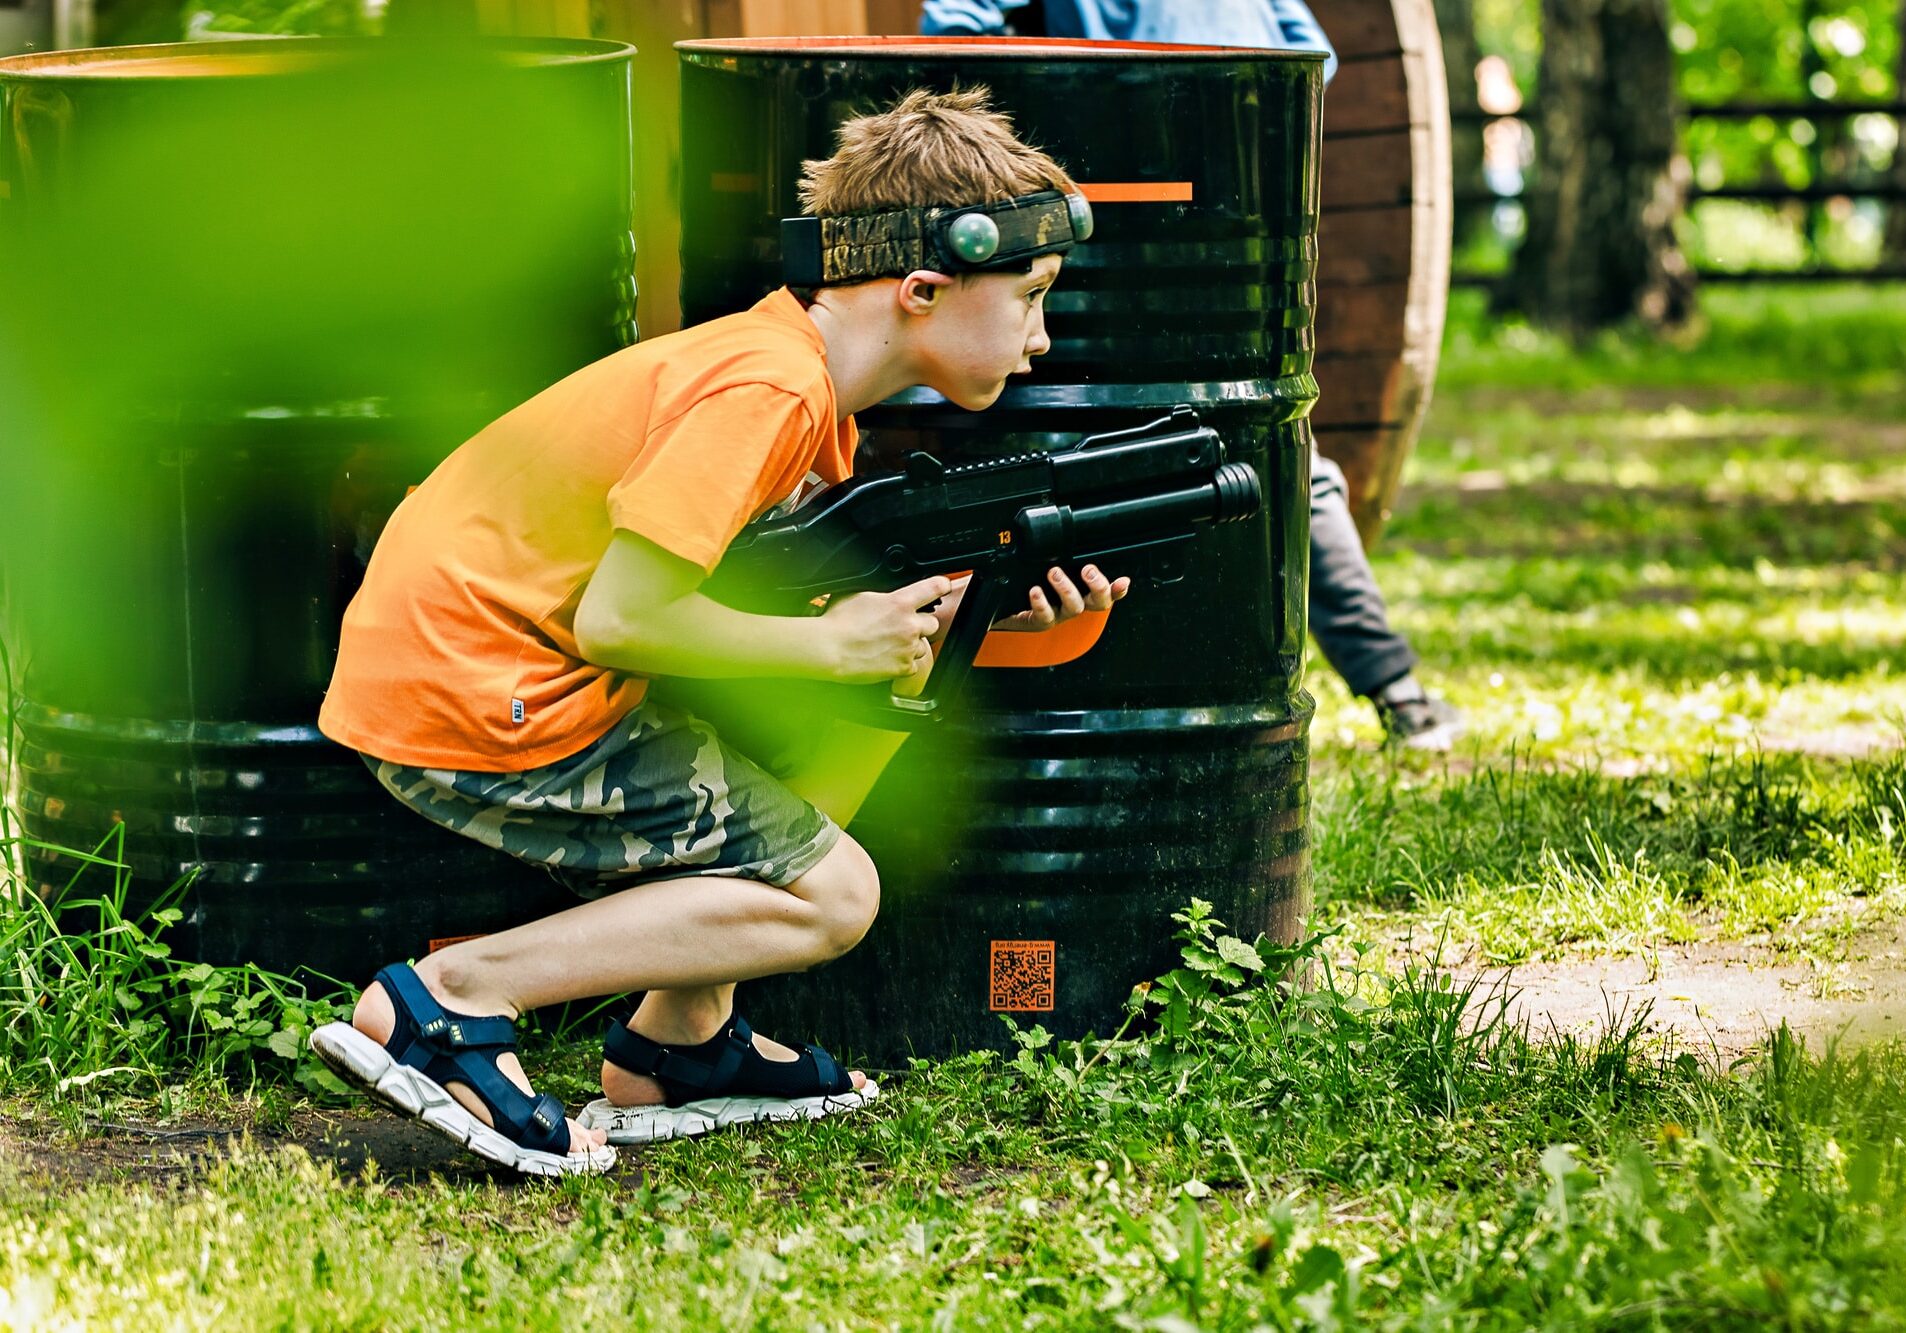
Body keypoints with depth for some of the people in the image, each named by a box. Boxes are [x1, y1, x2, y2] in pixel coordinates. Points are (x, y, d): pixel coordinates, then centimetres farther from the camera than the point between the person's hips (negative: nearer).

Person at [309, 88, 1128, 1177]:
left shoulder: (799, 374, 11)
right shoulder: (768, 388, -20)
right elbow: (618, 618, -25)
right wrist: (834, 645, -13)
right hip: (469, 700, -10)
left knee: (895, 654, 15)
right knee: (832, 897, -4)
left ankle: (676, 1044, 16)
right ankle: (458, 997, -10)